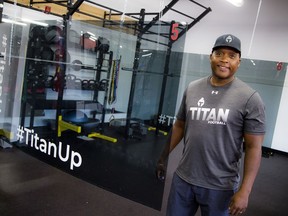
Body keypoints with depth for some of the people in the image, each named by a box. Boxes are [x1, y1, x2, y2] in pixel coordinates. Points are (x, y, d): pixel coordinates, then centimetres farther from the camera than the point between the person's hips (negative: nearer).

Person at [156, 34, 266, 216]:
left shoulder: (250, 98, -11)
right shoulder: (192, 88, 2)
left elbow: (253, 147, -11)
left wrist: (244, 191, -14)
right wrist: (164, 156, 13)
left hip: (220, 187, -3)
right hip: (183, 179, 4)